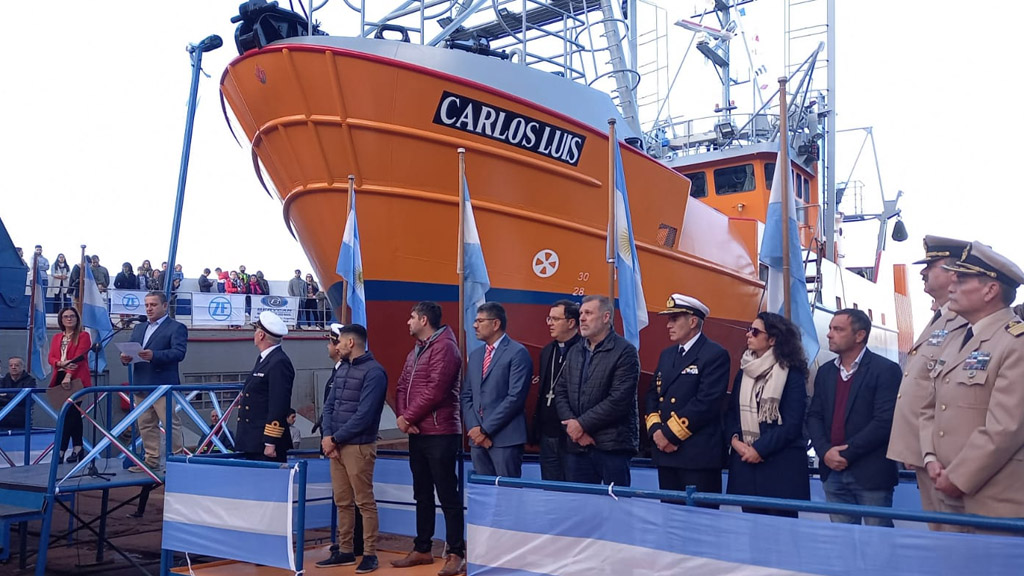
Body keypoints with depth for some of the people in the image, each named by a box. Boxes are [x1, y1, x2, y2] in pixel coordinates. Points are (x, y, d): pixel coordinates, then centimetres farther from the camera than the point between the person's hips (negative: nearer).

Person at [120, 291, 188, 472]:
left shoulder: (176, 328, -2)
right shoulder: (139, 328, 21)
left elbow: (179, 352, -16)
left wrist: (154, 355, -29)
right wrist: (126, 357, -9)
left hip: (164, 385, -7)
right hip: (141, 385, 7)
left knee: (172, 424, -4)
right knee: (146, 425, 11)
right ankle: (151, 460, 19)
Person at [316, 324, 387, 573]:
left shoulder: (373, 371, -12)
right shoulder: (343, 369, 15)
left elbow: (364, 415, -18)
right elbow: (329, 406, 13)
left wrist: (335, 438, -11)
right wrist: (327, 436, -3)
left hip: (358, 447, -8)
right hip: (336, 446, 8)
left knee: (365, 502, -1)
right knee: (342, 502, 13)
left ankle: (370, 555, 6)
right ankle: (345, 551, 22)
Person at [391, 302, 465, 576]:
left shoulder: (444, 347, -12)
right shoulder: (415, 351, 18)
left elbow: (435, 390, -21)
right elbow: (402, 386, 13)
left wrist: (408, 417, -14)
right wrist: (403, 416, -5)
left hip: (440, 434, -9)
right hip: (416, 433, 9)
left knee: (448, 495, -3)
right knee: (422, 494, 15)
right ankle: (422, 550, 25)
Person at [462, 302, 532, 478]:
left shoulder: (518, 353, -6)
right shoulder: (475, 355, 17)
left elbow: (516, 397, -14)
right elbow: (466, 396, 14)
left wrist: (486, 429, -13)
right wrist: (473, 428, -2)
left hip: (505, 437, -6)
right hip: (477, 437, 6)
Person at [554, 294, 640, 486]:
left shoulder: (625, 352, -6)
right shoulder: (574, 352, 16)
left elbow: (619, 399, -15)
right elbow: (560, 392, 12)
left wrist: (582, 424, -12)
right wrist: (571, 425, -5)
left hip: (612, 445, -6)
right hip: (577, 444, 6)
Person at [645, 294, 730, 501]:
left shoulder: (715, 355, -8)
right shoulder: (667, 354, 17)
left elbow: (706, 402, -17)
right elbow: (652, 395, 14)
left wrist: (671, 433, -15)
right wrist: (655, 430, -3)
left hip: (699, 454, -7)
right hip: (665, 451, 8)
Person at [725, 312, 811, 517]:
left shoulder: (792, 374, -6)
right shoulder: (744, 371, 12)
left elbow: (792, 422, -12)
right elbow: (731, 411, 10)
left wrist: (760, 449, -14)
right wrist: (734, 439, -7)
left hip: (781, 464, -5)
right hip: (745, 461, 5)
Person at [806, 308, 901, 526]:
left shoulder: (885, 369, -6)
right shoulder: (825, 371, 13)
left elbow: (885, 421, -15)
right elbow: (814, 416, 10)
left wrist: (847, 453, -15)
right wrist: (825, 451, -8)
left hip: (871, 473, -5)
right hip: (833, 471, 6)